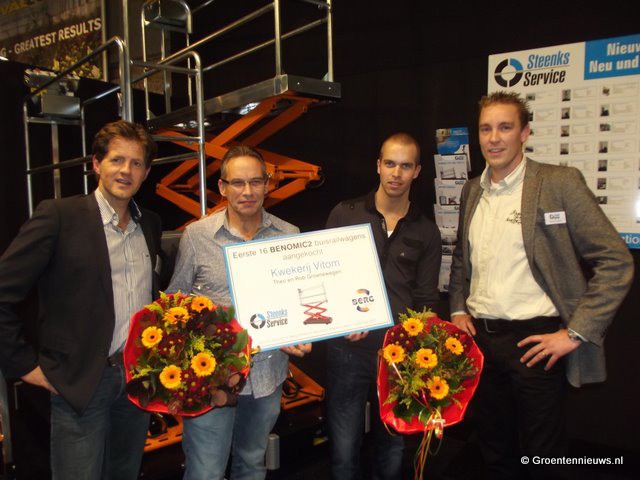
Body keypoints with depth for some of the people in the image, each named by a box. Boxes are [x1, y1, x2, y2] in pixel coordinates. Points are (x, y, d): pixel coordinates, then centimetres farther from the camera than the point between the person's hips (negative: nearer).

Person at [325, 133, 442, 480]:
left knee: (393, 448, 13)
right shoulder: (344, 215, 2)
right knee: (344, 448, 6)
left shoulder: (426, 232, 6)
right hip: (348, 348, -1)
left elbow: (426, 301, 6)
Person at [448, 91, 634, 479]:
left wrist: (575, 334, -14)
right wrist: (458, 310, 9)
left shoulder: (560, 183, -8)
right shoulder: (472, 190, 10)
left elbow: (616, 261, -10)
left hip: (534, 339, -5)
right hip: (480, 338, 5)